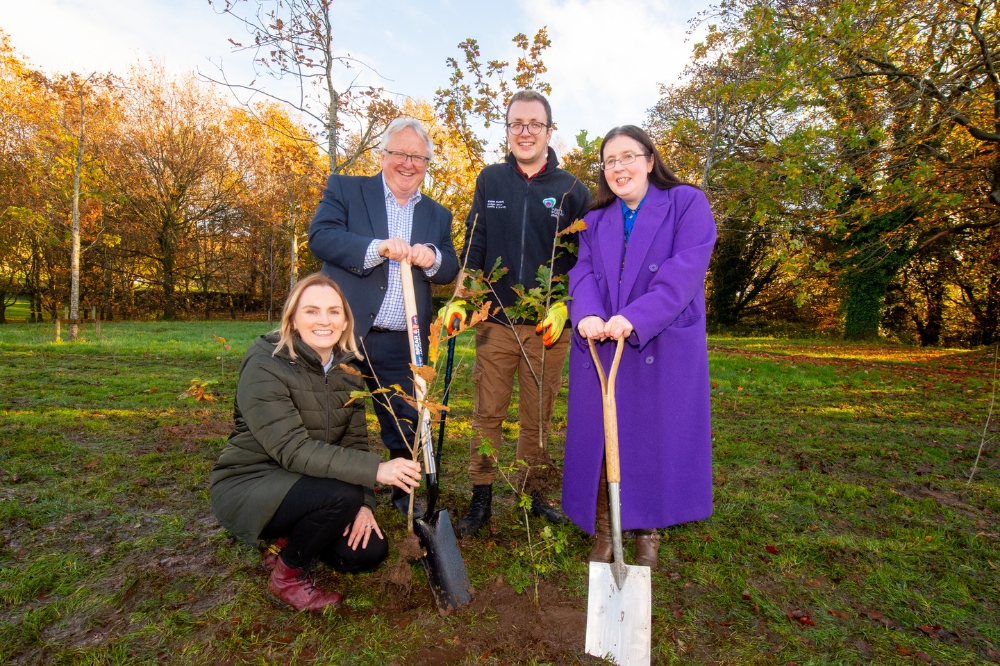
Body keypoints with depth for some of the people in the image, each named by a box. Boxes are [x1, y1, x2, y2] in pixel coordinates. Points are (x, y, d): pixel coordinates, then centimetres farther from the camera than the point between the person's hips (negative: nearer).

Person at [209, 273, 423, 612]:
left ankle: (289, 540, 18)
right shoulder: (265, 367, -22)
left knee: (369, 550, -6)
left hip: (299, 485, 6)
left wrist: (364, 503, -15)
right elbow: (293, 449, -32)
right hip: (246, 487, -6)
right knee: (341, 494, -30)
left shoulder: (346, 369, -1)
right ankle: (287, 577, -3)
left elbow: (355, 441, -1)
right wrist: (375, 469, -40)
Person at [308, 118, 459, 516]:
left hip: (401, 348, 3)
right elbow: (320, 237, -12)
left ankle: (404, 495, 35)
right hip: (343, 336, -2)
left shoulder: (437, 215, 13)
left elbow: (449, 272, 7)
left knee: (406, 427, 12)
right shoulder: (344, 190, 3)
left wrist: (432, 258, -16)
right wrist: (378, 248, -26)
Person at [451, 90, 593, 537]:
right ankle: (481, 499, 17)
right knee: (487, 413, 3)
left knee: (538, 417, 9)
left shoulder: (572, 190, 4)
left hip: (547, 325, 0)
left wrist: (563, 306, -9)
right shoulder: (490, 180, 9)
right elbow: (474, 244, 7)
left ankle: (534, 494, 25)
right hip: (495, 321, 1)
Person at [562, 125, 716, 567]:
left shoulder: (687, 203, 1)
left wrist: (635, 318, -25)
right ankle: (602, 530, 21)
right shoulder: (595, 220, 15)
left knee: (655, 439, 5)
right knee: (599, 436, 5)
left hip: (664, 347, -3)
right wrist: (588, 314, -21)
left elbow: (686, 269, -13)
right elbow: (583, 273, 1)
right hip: (600, 346, 3)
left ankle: (648, 532, 23)